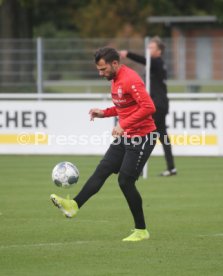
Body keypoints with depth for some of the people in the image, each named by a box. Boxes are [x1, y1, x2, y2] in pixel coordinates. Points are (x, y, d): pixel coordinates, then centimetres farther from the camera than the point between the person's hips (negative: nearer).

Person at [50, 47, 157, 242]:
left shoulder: (130, 80, -21)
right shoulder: (116, 80, 11)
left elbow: (148, 107, -28)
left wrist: (123, 125, -29)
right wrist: (104, 113, 8)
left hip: (142, 137, -9)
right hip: (126, 137, 9)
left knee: (125, 181, -7)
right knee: (102, 170, -1)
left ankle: (141, 231, 2)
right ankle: (74, 205, -9)